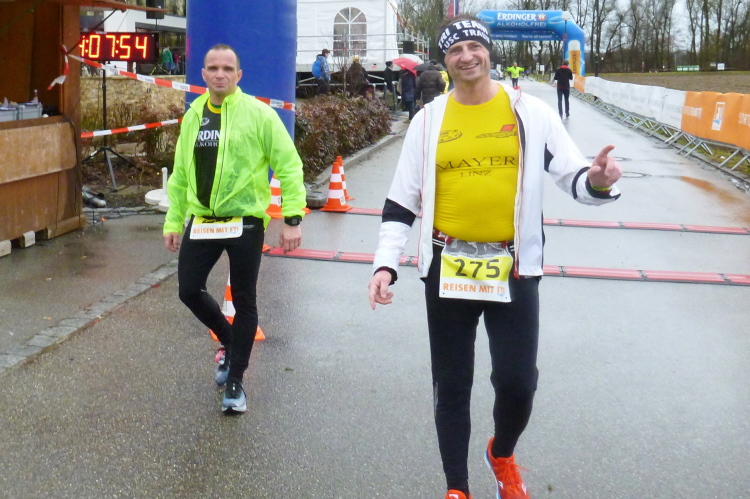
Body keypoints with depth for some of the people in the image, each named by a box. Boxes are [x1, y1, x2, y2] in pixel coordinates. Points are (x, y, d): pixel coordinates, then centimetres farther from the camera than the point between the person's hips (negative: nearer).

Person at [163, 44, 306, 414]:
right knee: (189, 290, 6)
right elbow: (180, 174, 15)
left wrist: (292, 218, -15)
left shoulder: (258, 114, -8)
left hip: (244, 220, -5)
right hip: (201, 220, 5)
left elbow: (289, 166, -9)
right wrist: (173, 221, 13)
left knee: (244, 302, 5)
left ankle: (235, 381, 20)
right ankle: (229, 341, 35)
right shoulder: (192, 116, 9)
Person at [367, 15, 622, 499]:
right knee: (451, 385, 8)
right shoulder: (428, 119, 4)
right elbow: (401, 201, 5)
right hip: (447, 269, 1)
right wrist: (386, 264, -5)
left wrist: (597, 181, -23)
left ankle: (502, 455, 34)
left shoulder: (531, 112, 0)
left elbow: (573, 177, 1)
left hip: (513, 269, -1)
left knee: (517, 383, -1)